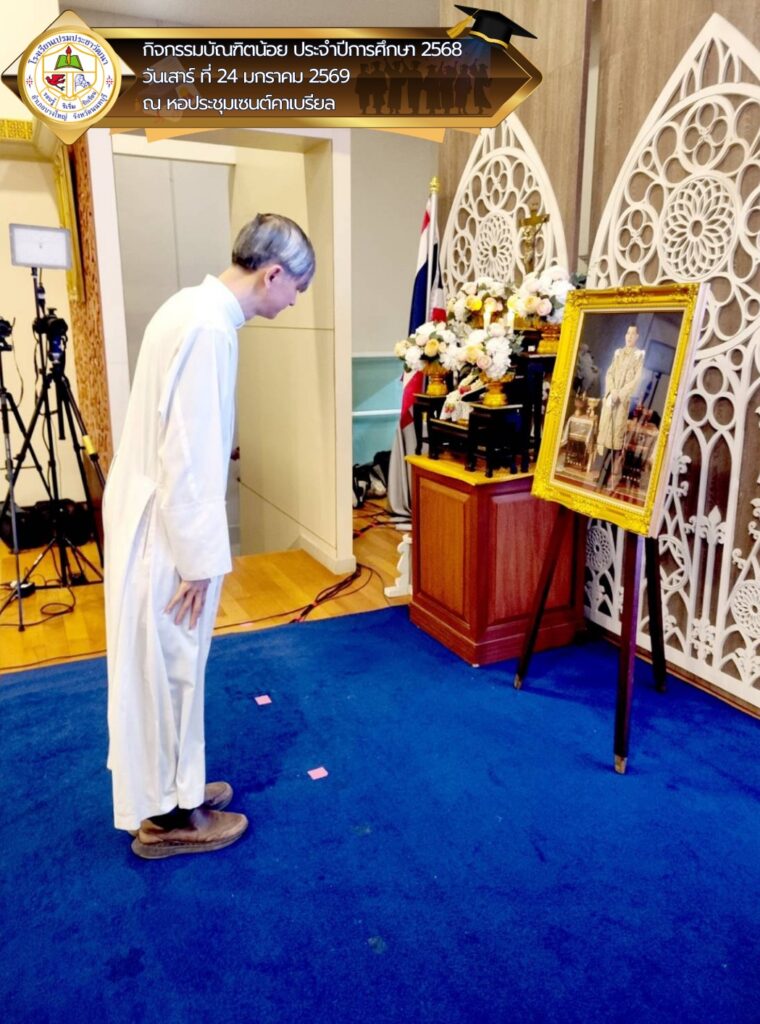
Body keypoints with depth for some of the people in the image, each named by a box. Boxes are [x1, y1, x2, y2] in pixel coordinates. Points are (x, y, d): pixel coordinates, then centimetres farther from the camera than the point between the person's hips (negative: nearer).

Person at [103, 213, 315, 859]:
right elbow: (187, 456, -25)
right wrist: (200, 559, -18)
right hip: (163, 528, -10)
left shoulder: (200, 310, 10)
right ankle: (164, 816, 24)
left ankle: (172, 788, 37)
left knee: (170, 666, 19)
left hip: (159, 518, 10)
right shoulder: (209, 327, -22)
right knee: (163, 668, 5)